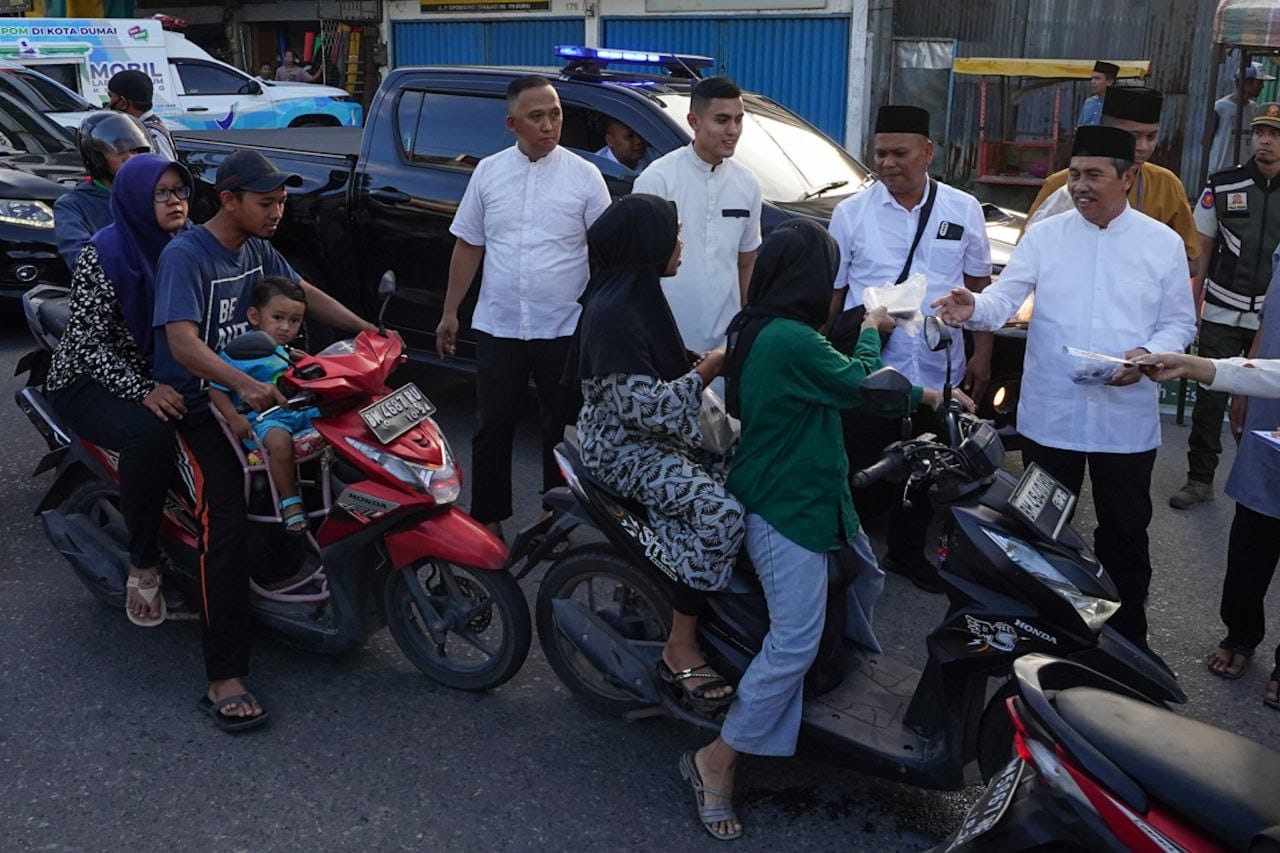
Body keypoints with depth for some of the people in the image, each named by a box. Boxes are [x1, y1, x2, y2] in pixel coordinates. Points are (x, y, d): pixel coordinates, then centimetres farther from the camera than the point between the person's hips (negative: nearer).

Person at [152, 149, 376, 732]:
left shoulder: (256, 250, 9)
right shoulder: (184, 256, -16)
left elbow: (303, 292, 18)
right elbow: (182, 340, -28)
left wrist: (365, 330, 3)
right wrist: (244, 385, -43)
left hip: (250, 392, 9)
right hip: (196, 407, -9)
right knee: (226, 520, -25)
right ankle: (224, 681, -26)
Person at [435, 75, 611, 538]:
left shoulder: (584, 176, -4)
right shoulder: (489, 171, 4)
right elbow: (468, 246, 9)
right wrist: (450, 313, 8)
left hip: (564, 328, -2)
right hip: (497, 326, 2)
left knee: (561, 430, 10)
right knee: (493, 427, 10)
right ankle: (488, 517, 24)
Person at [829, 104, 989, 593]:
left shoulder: (964, 211, 3)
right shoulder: (851, 213, -1)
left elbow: (979, 287, 8)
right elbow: (830, 292, 1)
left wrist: (982, 354, 3)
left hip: (939, 374, 2)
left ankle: (908, 552, 35)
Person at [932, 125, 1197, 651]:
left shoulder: (1162, 244, 2)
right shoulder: (1044, 237, 1)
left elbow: (1179, 321, 5)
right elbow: (1005, 297, -9)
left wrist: (1148, 355, -16)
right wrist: (973, 308, -32)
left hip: (1126, 420, 0)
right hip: (1050, 415, 0)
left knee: (1124, 533, 13)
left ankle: (1127, 638, 30)